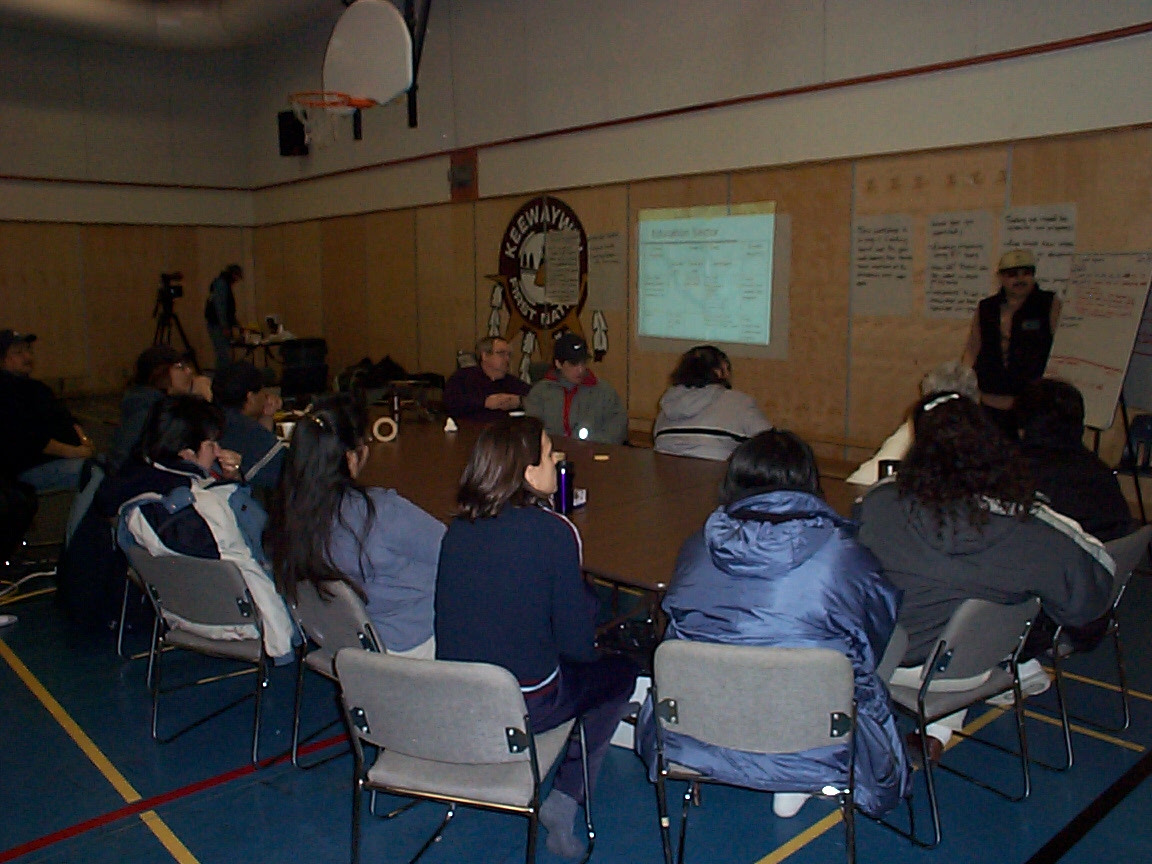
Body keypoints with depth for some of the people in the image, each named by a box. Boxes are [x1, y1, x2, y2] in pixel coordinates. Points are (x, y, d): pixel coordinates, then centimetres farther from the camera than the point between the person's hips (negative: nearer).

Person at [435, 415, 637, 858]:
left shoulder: (459, 526, -2)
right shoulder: (553, 531, -19)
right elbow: (578, 643, -13)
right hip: (524, 706, -6)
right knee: (621, 672, 19)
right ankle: (563, 802, 12)